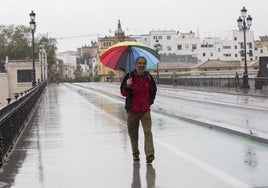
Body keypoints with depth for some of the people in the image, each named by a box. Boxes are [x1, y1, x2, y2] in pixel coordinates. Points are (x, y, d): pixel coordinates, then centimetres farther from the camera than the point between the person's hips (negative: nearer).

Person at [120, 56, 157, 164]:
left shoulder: (148, 77, 3)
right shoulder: (129, 76, -4)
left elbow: (153, 90, 19)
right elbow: (123, 93, -6)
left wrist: (150, 102, 11)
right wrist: (127, 86, -24)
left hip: (145, 110, 0)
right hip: (132, 110, 0)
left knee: (147, 131, -12)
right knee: (133, 133, 9)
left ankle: (149, 154, -19)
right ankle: (135, 154, 25)